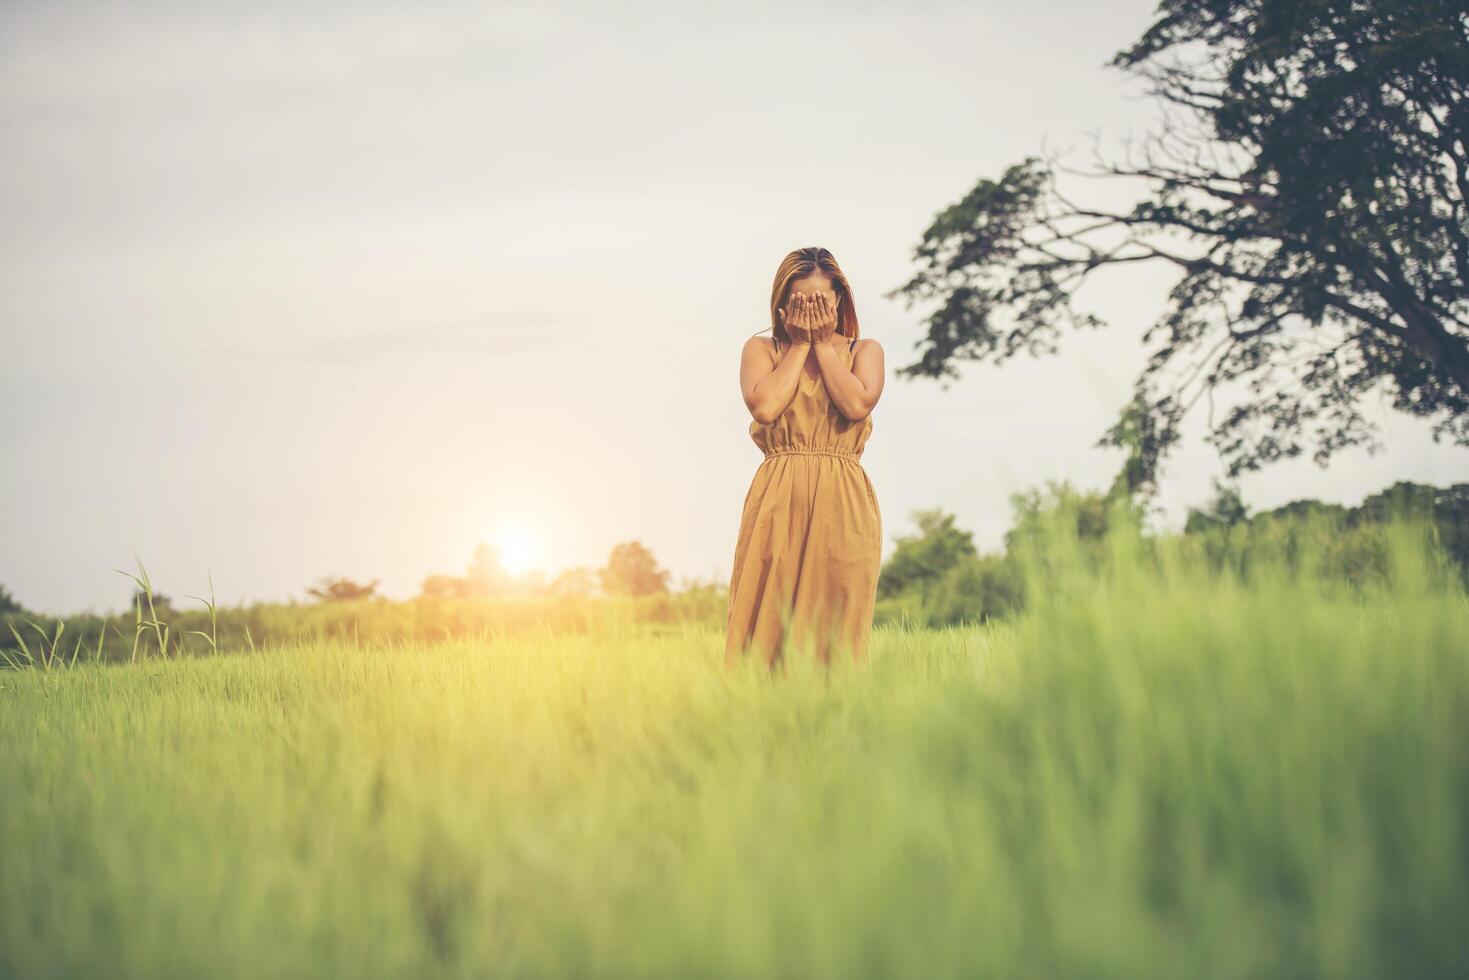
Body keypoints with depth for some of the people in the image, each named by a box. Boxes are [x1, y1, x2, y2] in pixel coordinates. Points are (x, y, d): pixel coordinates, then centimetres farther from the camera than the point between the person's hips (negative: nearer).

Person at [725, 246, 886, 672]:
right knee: (766, 624, -5)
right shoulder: (762, 348, 11)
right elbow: (764, 406, -8)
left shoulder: (865, 350, 12)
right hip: (777, 504, 0)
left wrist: (824, 343, -1)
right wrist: (800, 344, 0)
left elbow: (858, 404, -8)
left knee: (834, 628, -2)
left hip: (843, 507, 0)